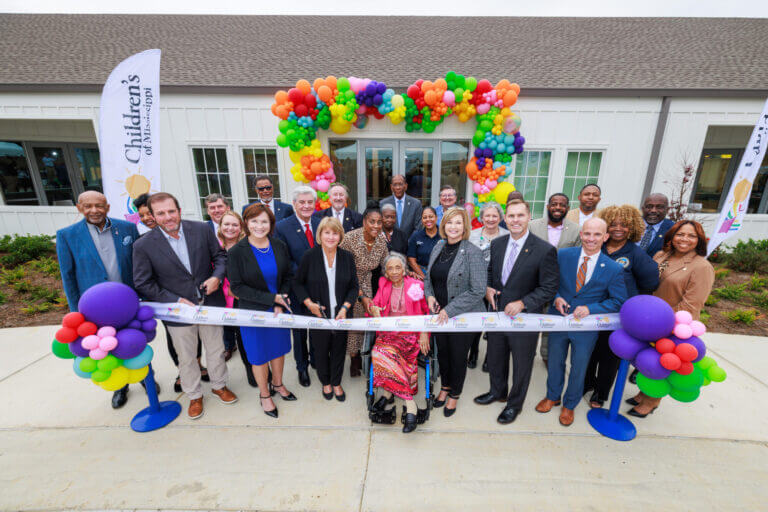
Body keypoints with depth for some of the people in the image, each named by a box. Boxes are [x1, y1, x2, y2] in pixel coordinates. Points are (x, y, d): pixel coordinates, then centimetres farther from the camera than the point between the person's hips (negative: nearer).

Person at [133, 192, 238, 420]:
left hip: (210, 305, 1)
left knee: (216, 350, 19)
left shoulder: (202, 229, -10)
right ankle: (194, 396, 43)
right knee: (187, 358, 18)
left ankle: (219, 385, 45)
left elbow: (220, 255, 1)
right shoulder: (143, 245, -13)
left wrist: (217, 276, -18)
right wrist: (176, 300, -16)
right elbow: (143, 284, -7)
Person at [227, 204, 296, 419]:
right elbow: (237, 287, -14)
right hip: (254, 312, -3)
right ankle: (264, 395, 37)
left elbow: (288, 276, 2)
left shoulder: (279, 246, -5)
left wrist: (281, 303, -10)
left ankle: (277, 384, 45)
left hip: (280, 309, 4)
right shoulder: (236, 252, -15)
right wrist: (272, 298, -19)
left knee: (279, 348, 19)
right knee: (259, 354, 13)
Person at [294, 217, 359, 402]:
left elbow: (353, 286, 1)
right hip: (318, 314, -1)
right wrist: (309, 303, -14)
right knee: (321, 350, 16)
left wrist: (345, 307, -12)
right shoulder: (310, 256, -9)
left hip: (341, 314, 2)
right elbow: (297, 283, 0)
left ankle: (336, 383, 40)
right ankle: (325, 383, 42)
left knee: (339, 350, 16)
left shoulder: (347, 257, -4)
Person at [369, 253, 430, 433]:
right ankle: (410, 404, -17)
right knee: (378, 353, -28)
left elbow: (426, 312, 7)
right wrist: (374, 309, -14)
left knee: (382, 354, -29)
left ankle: (389, 393, -8)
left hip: (410, 335, -3)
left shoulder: (416, 285, 6)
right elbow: (374, 306, 10)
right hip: (387, 333, 3)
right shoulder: (383, 285, 14)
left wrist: (424, 333, -7)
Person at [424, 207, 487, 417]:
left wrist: (450, 310, -20)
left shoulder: (473, 253, -18)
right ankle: (445, 387, 48)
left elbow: (477, 291, -20)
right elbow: (428, 276, 14)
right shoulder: (438, 247, 2)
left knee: (458, 356, 13)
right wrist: (429, 295, -5)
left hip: (463, 315, -5)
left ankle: (454, 395, 39)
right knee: (442, 352, 21)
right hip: (439, 314, 5)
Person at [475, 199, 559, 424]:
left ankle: (515, 403, 41)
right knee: (495, 358, 23)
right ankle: (497, 392, 50)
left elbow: (549, 288, -14)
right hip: (497, 313, 5)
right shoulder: (496, 244, 0)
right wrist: (487, 288, -6)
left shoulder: (545, 250, -16)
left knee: (521, 364, 16)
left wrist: (522, 303, -23)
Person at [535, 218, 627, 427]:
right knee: (555, 362, 20)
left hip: (586, 327, -1)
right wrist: (556, 298, -18)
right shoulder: (563, 255, -8)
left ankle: (569, 405, 43)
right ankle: (552, 396, 46)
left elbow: (618, 301, -6)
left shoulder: (614, 269, -10)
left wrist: (590, 309, -20)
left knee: (578, 368, 17)